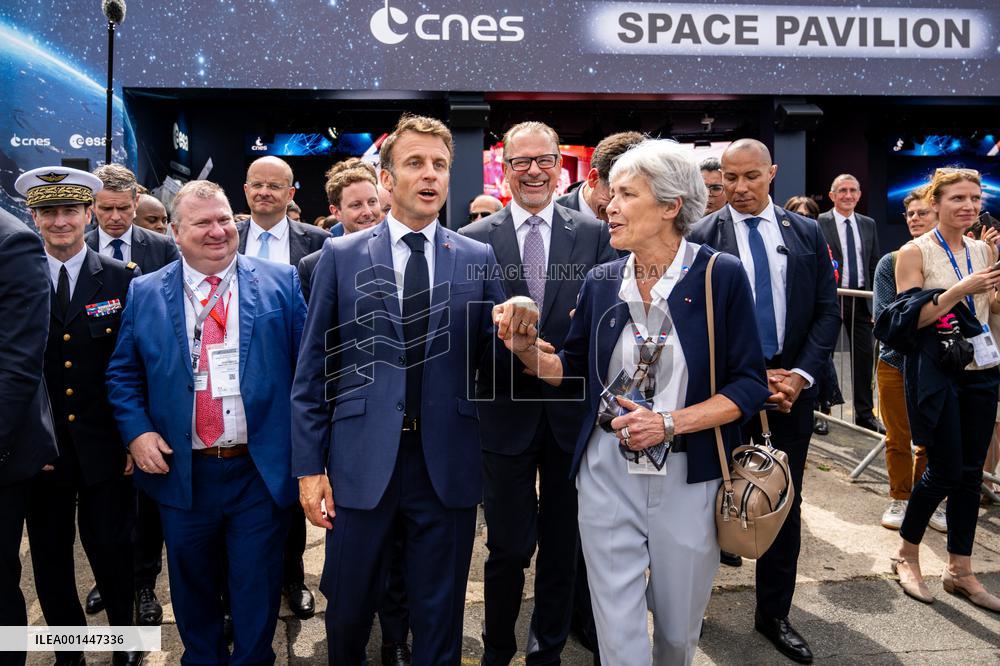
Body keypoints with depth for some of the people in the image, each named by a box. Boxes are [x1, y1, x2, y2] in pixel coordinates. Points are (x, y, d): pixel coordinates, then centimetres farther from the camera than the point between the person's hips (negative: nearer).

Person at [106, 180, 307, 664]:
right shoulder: (146, 293, 5)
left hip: (261, 470, -2)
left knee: (257, 587, 10)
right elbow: (123, 374, 9)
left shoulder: (279, 282, 0)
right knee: (193, 586, 19)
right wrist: (136, 431, -5)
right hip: (182, 472, 2)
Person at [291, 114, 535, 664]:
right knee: (349, 609, 16)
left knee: (439, 618, 15)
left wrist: (515, 325, -17)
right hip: (363, 462, 0)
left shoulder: (478, 259, 4)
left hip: (447, 466, 1)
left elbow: (486, 360, 5)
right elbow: (313, 368, 1)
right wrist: (309, 465, -2)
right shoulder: (341, 256, 1)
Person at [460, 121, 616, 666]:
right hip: (505, 412, -1)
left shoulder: (595, 234, 2)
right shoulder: (473, 240, 0)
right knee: (509, 547, 9)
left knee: (562, 544, 15)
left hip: (573, 411, 1)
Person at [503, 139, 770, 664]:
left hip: (690, 477, -1)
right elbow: (573, 371, 9)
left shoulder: (721, 276, -9)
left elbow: (750, 385, -8)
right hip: (608, 473, 2)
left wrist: (669, 423, -19)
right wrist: (529, 350, -10)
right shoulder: (601, 282, 1)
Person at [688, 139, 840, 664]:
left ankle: (774, 614, 27)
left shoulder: (806, 233, 5)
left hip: (792, 384, 3)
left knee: (785, 502, 11)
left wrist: (802, 374, -8)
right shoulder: (701, 237, -5)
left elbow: (827, 310, 5)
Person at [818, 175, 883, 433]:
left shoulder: (868, 224, 11)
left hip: (861, 300, 5)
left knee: (864, 356, 9)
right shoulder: (818, 224, -6)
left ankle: (865, 414, 21)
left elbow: (875, 264, 13)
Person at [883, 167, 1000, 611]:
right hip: (937, 371, -6)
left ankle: (960, 571, 21)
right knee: (945, 470, -4)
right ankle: (906, 555, 19)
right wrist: (960, 290, -22)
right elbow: (910, 319, -13)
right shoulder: (916, 252, -8)